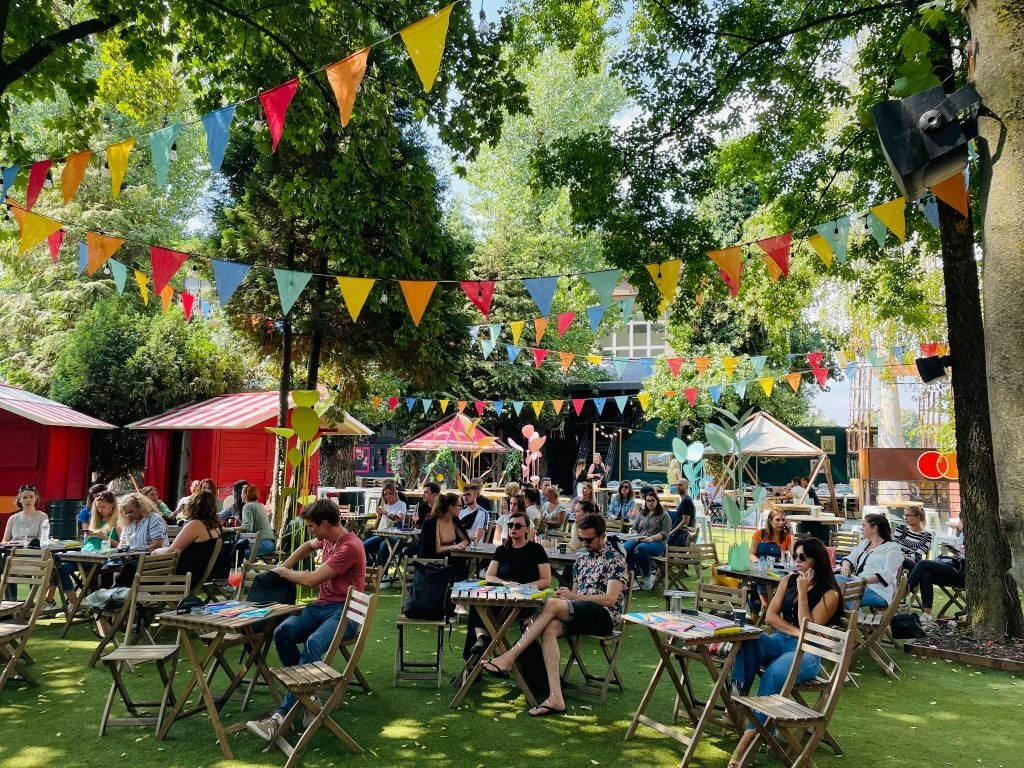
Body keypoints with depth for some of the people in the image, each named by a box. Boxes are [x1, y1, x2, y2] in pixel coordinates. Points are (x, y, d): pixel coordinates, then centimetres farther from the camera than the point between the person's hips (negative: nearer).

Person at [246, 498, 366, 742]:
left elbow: (311, 579, -19)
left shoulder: (350, 547, -18)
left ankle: (281, 717, -32)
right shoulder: (327, 539, 11)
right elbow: (308, 546, 37)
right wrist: (284, 566, 25)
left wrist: (284, 572, -1)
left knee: (313, 643, -34)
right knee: (282, 632, -18)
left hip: (345, 611, -8)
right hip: (322, 605, 8)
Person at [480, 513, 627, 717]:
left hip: (604, 615, -6)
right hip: (579, 614, 6)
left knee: (552, 604, -30)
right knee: (549, 628, -28)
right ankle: (555, 697, -35)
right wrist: (565, 596, -3)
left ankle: (509, 657, -30)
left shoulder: (615, 559, 0)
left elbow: (610, 599, -11)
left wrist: (574, 596, -16)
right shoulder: (581, 561, 21)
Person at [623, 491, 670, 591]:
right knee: (625, 548, -30)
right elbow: (634, 529, 20)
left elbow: (665, 533, -3)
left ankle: (648, 576, -20)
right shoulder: (641, 514, 22)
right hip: (639, 540, 4)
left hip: (657, 542, -4)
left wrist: (652, 538, -19)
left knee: (639, 549, -38)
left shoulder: (664, 515, 8)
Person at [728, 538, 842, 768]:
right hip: (779, 641, 5)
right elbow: (770, 616, 4)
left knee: (774, 673, -37)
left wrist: (802, 593, -16)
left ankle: (751, 733, -37)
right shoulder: (788, 581, 11)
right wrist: (796, 632, -11)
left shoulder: (829, 594, -5)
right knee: (748, 641, -30)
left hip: (807, 653, -5)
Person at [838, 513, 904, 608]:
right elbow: (850, 558, 24)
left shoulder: (892, 548, 1)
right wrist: (846, 565, -1)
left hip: (878, 591, -6)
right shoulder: (864, 543, 24)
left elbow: (887, 574, -12)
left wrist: (867, 580, -28)